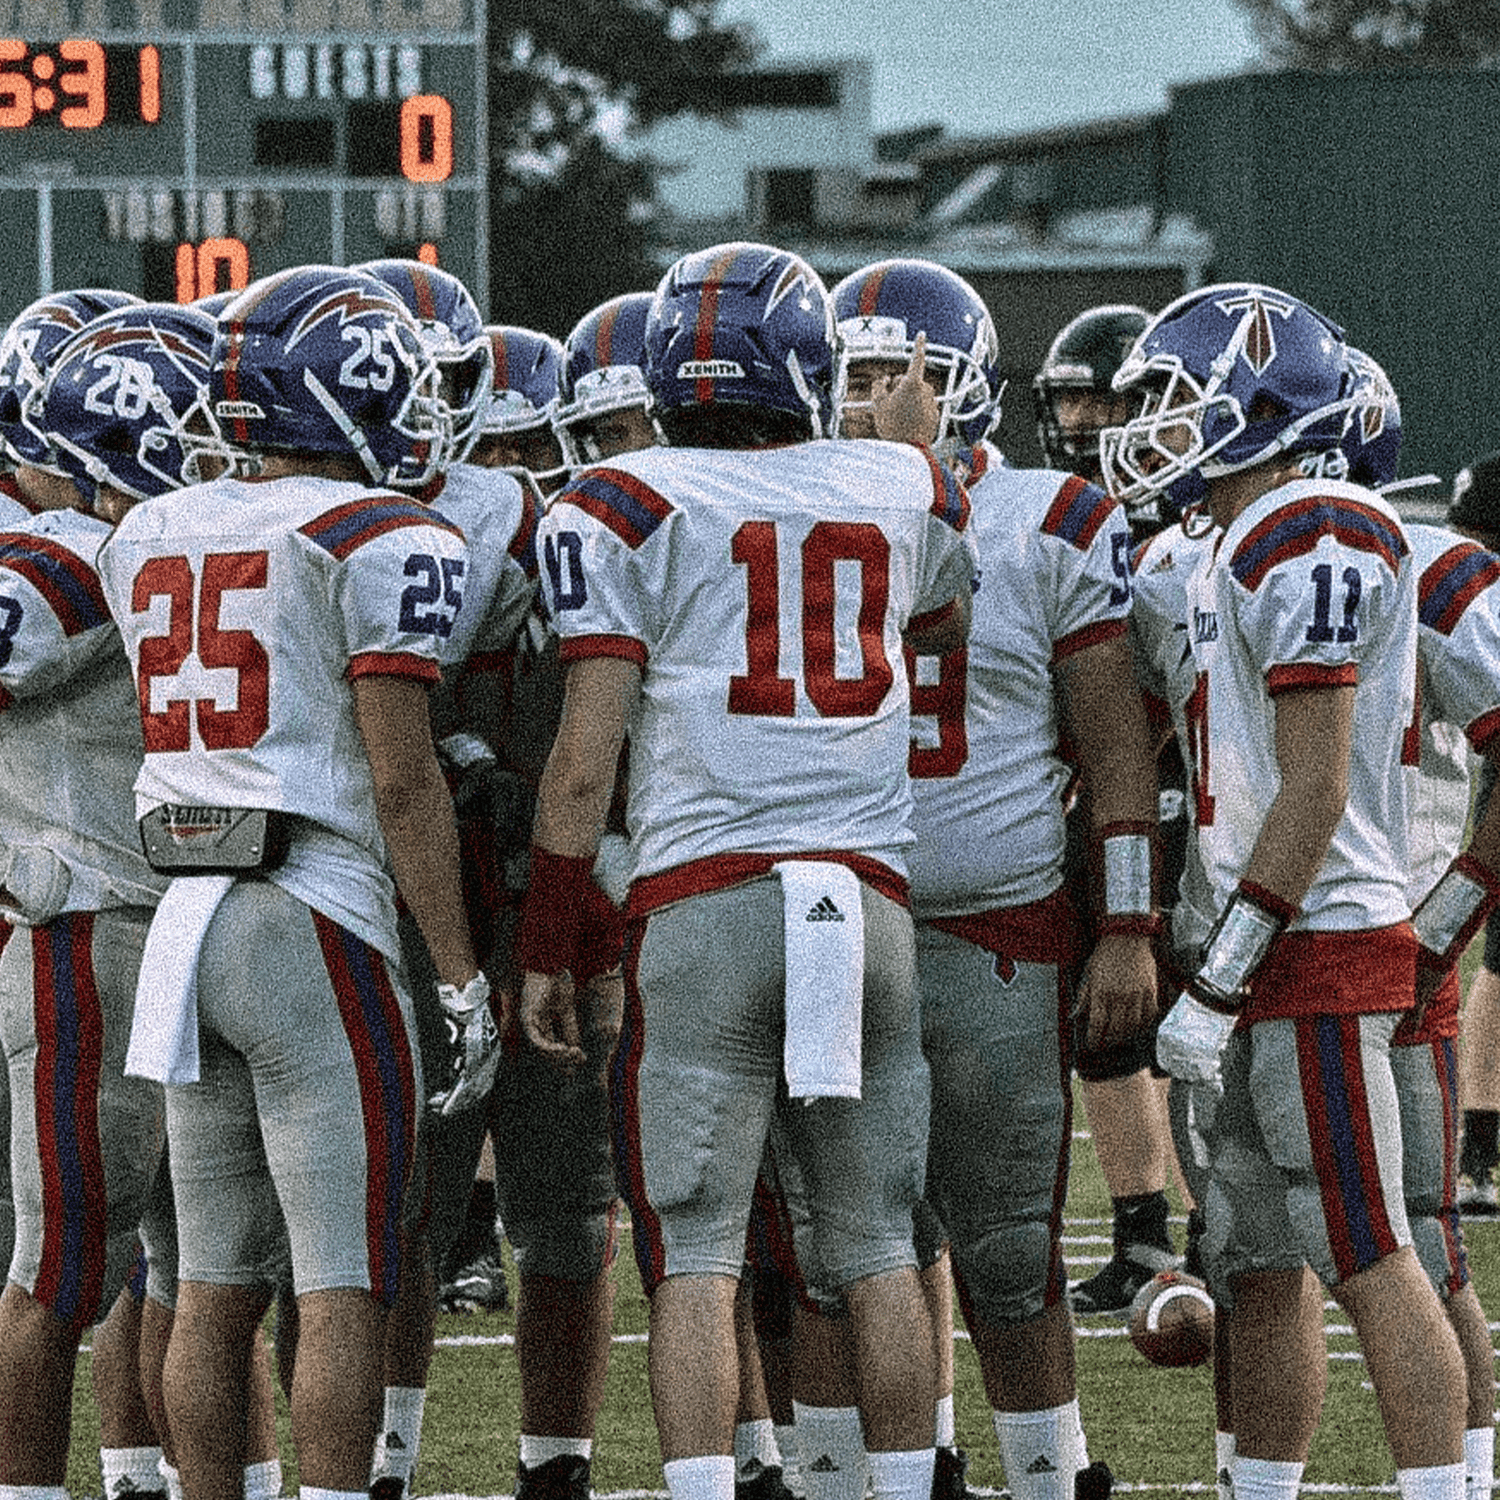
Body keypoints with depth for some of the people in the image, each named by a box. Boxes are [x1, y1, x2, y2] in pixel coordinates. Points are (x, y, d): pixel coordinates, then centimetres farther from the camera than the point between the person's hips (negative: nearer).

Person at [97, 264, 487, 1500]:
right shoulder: (384, 541, -8)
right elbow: (400, 779, -13)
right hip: (317, 927, -7)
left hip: (182, 919, 7)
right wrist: (462, 976, -9)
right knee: (345, 1290, -5)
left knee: (216, 1286, 10)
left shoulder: (148, 537, 12)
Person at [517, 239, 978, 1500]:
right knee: (881, 1253, 9)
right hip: (870, 895, 3)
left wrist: (551, 943, 4)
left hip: (701, 902, -3)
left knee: (695, 1256, -3)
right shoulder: (908, 498, 11)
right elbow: (954, 634, 35)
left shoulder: (624, 512, 1)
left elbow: (586, 757, -3)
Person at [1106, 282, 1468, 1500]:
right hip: (1270, 963, 10)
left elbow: (1315, 788, -20)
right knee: (1254, 1274, 12)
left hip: (1318, 952, -10)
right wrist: (1220, 972, 20)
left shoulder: (1313, 541, -14)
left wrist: (1217, 984, -20)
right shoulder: (1240, 550, 17)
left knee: (1370, 1262, -10)